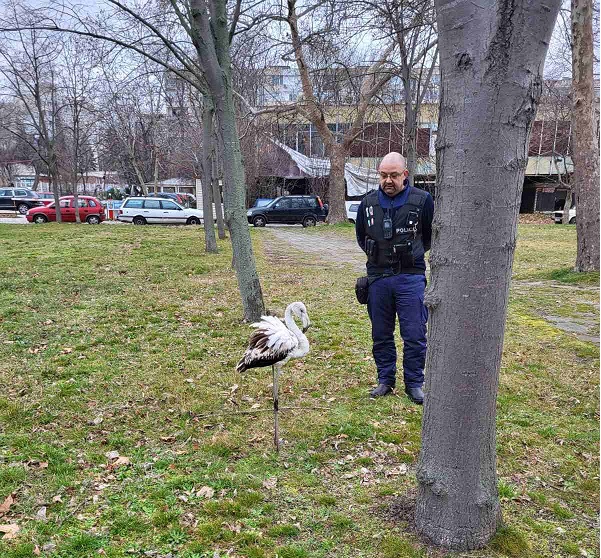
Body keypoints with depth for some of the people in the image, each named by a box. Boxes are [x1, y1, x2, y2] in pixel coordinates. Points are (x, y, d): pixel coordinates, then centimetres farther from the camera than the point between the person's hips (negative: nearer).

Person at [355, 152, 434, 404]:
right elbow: (361, 236, 19)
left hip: (410, 278, -3)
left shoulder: (422, 200, -6)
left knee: (414, 334, 0)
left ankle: (414, 383, 16)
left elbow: (431, 236, 9)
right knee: (381, 334, 11)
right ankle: (385, 380, 25)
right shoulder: (368, 202, 3)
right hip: (377, 277, 3)